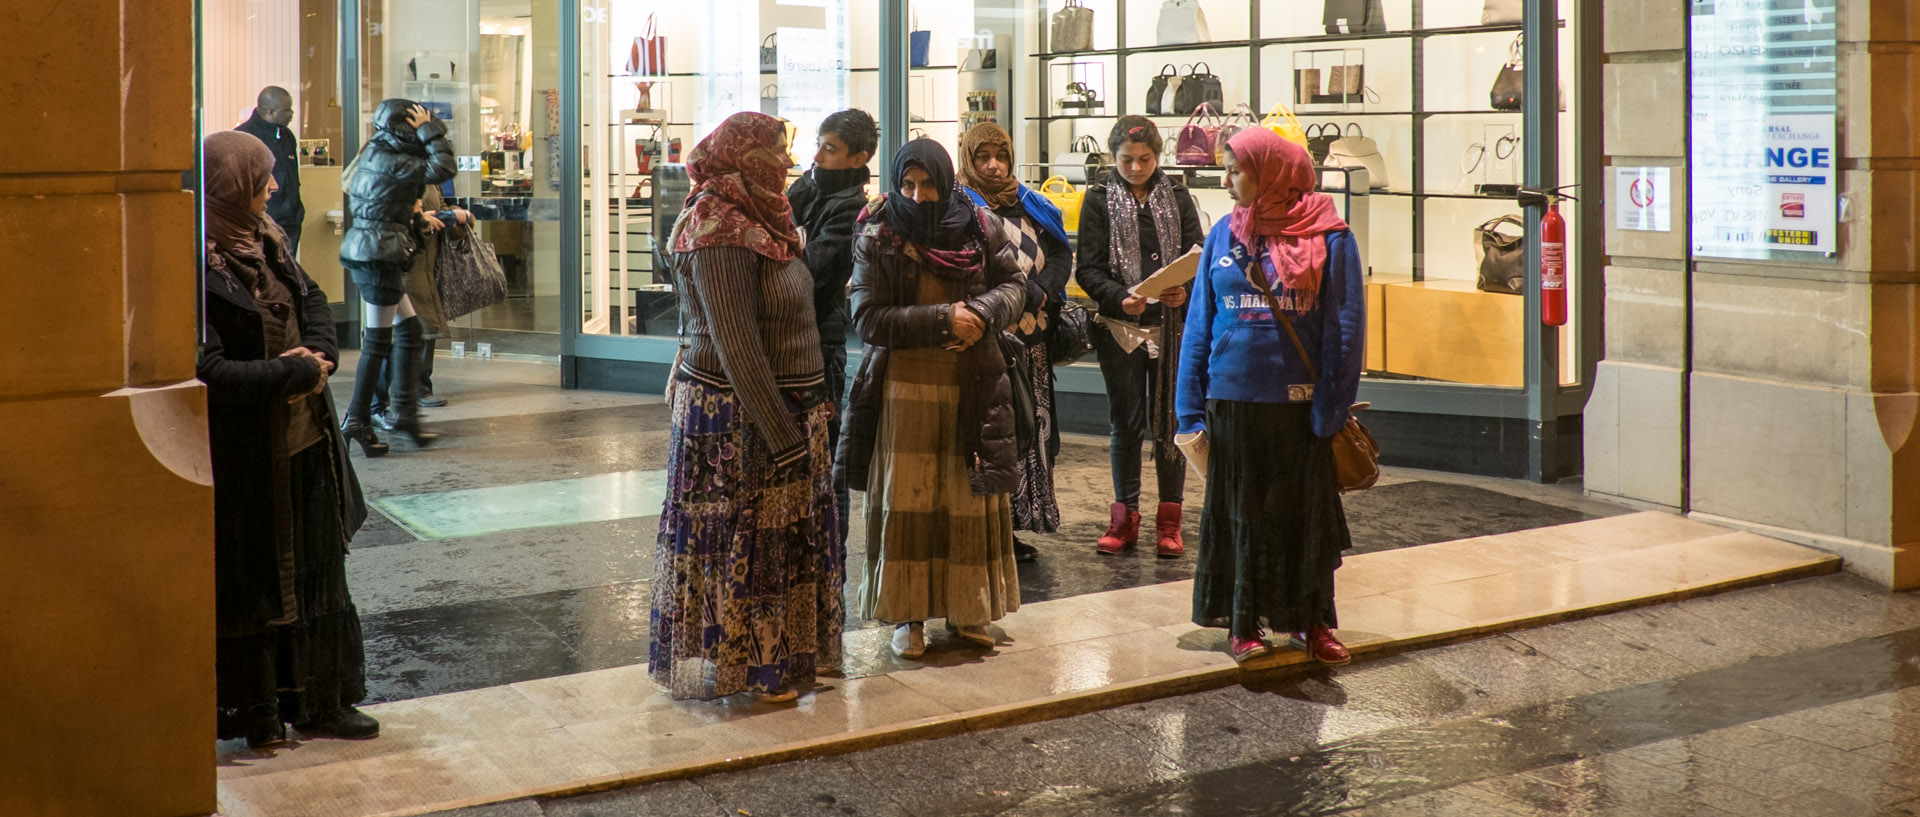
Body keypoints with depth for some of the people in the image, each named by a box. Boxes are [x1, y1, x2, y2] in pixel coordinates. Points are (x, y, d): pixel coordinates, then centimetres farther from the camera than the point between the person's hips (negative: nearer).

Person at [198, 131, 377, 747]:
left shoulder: (264, 238, 4)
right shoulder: (197, 267, -22)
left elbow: (312, 299, 14)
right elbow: (210, 372, -25)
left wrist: (320, 354, -6)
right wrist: (299, 373, -18)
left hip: (305, 441, 8)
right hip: (244, 458, -8)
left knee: (316, 570, 15)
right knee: (251, 578, 6)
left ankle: (320, 701, 26)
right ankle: (255, 713, 21)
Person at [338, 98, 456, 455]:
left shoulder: (378, 154, 12)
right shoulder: (387, 160, -16)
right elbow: (442, 169, -21)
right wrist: (430, 133, -10)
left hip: (371, 254, 10)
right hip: (378, 255, -10)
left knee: (409, 330, 14)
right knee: (378, 341, -3)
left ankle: (406, 412, 17)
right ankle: (356, 421, 2)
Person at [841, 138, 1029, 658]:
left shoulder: (982, 229, 2)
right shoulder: (876, 238, -5)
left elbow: (1013, 284, 6)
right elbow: (868, 319, -11)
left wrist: (981, 314, -15)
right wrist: (942, 320, -18)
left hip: (971, 390, 2)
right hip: (904, 389, -2)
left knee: (970, 498, 6)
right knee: (905, 501, 1)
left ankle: (967, 608, 19)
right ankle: (908, 614, 11)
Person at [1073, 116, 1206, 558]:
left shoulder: (1176, 197, 7)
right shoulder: (1099, 199, 2)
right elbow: (1088, 268, -4)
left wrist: (1185, 290, -19)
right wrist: (1120, 299, -21)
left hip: (1173, 326, 1)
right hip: (1119, 326, -1)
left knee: (1168, 421, 3)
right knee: (1125, 422, 5)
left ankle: (1169, 519, 13)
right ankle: (1124, 517, 17)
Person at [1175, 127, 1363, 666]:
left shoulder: (1327, 237, -4)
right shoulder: (1225, 234, 5)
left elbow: (1346, 328, -5)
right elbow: (1200, 322, 7)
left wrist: (1331, 409, -11)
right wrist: (1191, 408, 1)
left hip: (1299, 402, -2)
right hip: (1233, 400, 2)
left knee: (1307, 513, 8)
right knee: (1240, 514, 9)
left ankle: (1309, 619, 23)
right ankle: (1243, 621, 20)